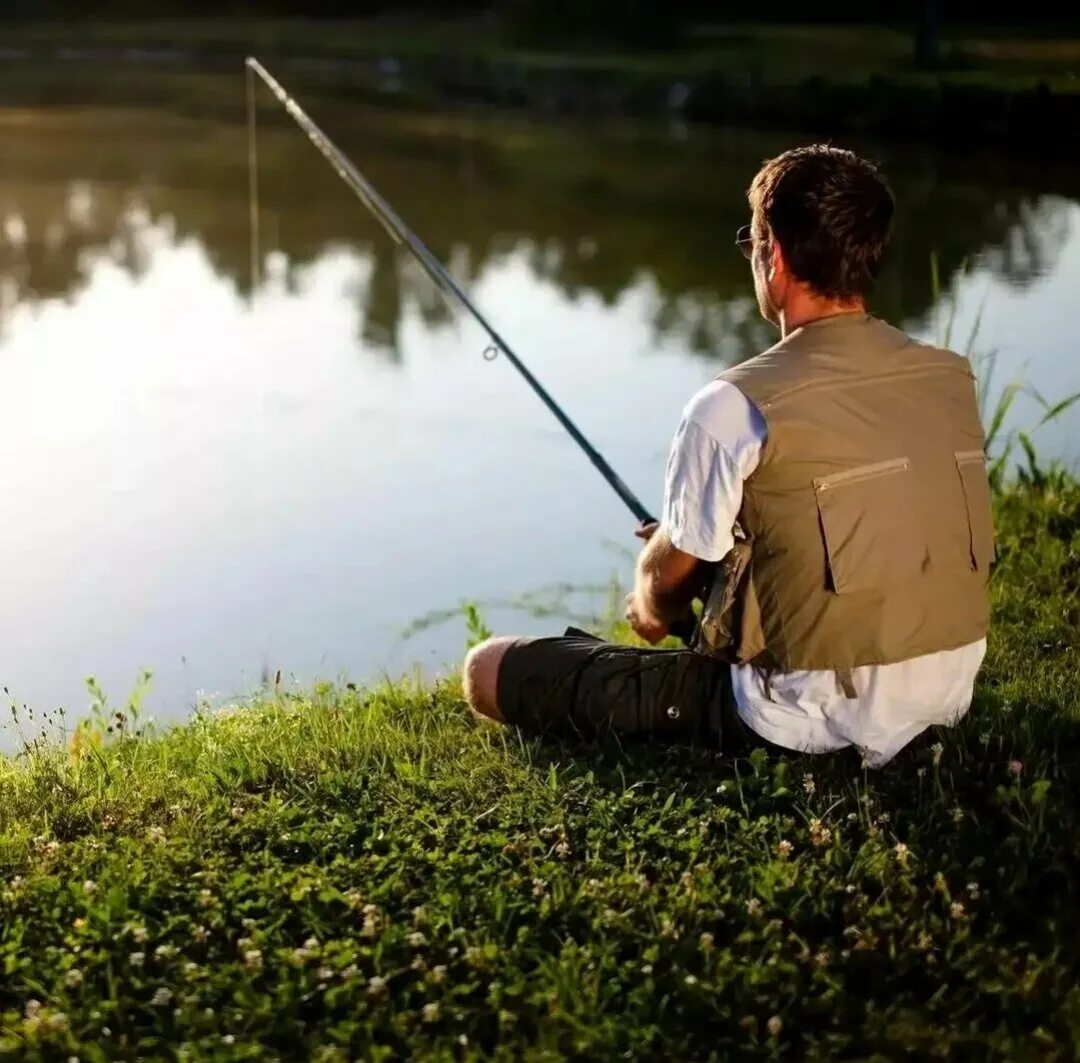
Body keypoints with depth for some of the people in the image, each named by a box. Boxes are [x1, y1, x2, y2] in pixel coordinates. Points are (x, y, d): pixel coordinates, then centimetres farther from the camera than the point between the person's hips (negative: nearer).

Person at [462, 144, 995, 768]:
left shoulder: (737, 407, -18)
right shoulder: (955, 380, 1)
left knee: (492, 671, 1)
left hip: (812, 723, -7)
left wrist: (651, 611, 21)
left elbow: (669, 576, -4)